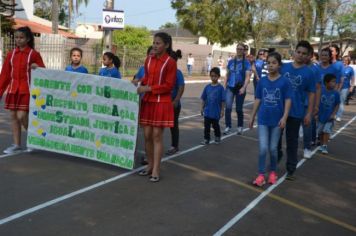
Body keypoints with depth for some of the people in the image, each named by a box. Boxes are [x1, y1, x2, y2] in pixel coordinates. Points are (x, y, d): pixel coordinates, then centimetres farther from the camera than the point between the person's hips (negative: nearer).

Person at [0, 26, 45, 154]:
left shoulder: (34, 54, -3)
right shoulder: (11, 54, 9)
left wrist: (37, 68, -21)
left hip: (26, 90, -5)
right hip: (13, 90, 5)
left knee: (21, 116, -11)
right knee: (13, 116, 6)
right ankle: (16, 145, 15)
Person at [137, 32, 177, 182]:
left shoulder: (170, 62, -8)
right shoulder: (149, 60, 10)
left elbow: (169, 85, -11)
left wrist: (148, 88, -16)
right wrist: (140, 82, 1)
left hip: (162, 103, -5)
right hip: (147, 102, 5)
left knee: (157, 136, -3)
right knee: (147, 135, 7)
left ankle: (156, 170, 3)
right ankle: (150, 165, 21)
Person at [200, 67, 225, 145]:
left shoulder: (220, 88, -9)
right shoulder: (207, 87, 1)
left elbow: (223, 100, -7)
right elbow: (203, 99, 7)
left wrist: (222, 110, -7)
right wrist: (202, 108, 7)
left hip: (216, 111, -3)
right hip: (207, 111, 3)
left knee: (215, 125, 11)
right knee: (206, 125, 4)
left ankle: (217, 137, 33)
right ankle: (206, 139, 15)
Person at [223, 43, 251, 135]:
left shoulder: (246, 63, -2)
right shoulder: (231, 61, 8)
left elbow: (247, 76, -12)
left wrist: (244, 87, -26)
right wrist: (224, 86, 9)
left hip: (240, 88, -2)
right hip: (230, 87, 2)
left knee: (239, 109, 7)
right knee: (228, 107, -10)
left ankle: (240, 127, 22)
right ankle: (228, 127, -3)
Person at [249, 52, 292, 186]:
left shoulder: (284, 82, -7)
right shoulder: (262, 81, 0)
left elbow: (288, 101, -7)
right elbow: (257, 100, 6)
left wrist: (284, 117, -17)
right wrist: (252, 117, 7)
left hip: (276, 120, -1)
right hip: (263, 120, 1)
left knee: (273, 148, 9)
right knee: (263, 148, -3)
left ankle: (273, 172, 29)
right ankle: (261, 175, 9)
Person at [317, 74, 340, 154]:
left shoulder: (336, 93, -11)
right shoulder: (320, 91, -14)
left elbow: (337, 105, -2)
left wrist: (333, 114, -10)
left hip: (330, 117, -1)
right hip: (321, 115, 1)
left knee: (327, 131, -7)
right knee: (320, 131, 13)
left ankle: (325, 146, 4)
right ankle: (322, 144, 32)